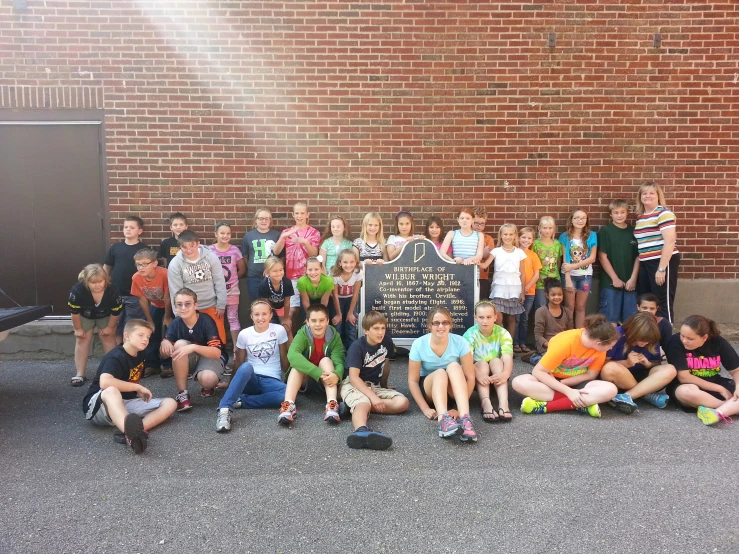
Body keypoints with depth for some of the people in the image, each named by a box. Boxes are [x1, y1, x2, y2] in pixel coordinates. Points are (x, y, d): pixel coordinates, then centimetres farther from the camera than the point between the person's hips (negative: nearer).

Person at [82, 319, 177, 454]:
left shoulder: (139, 355, 7)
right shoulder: (115, 357, -16)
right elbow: (105, 382, -34)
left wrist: (141, 392, 9)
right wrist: (138, 387, -25)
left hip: (126, 403, 8)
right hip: (98, 406, -7)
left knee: (170, 403, -10)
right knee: (111, 391, -42)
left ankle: (133, 432, -38)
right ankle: (133, 433, -72)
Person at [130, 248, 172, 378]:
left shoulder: (164, 274, -35)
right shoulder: (136, 278, -22)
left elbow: (167, 297, -24)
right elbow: (142, 300, -9)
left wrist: (167, 317, -13)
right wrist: (150, 321, -3)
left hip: (171, 306, -4)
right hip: (155, 306, 4)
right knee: (152, 335, 5)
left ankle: (169, 366, 3)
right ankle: (152, 365, 16)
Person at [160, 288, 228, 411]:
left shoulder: (206, 321, -24)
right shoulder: (176, 323, -11)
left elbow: (217, 352, -32)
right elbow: (164, 354, -8)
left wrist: (194, 347, -48)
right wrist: (164, 343, -31)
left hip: (211, 356, -4)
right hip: (191, 359, 4)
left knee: (207, 379, -37)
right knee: (180, 344, -28)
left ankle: (208, 386, 5)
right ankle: (182, 393, -18)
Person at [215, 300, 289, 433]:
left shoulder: (279, 330, -3)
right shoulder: (244, 334, -1)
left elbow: (284, 358, 5)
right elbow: (238, 363, 8)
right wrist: (231, 383, 9)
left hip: (272, 380, 0)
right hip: (251, 379, 0)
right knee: (246, 366, -37)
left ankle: (240, 401, -27)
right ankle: (225, 409, -44)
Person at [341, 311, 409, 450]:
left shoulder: (386, 341, 1)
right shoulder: (357, 347, -16)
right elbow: (354, 377, -23)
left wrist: (384, 384, 31)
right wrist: (373, 397, -32)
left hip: (375, 386, 7)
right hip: (354, 385, -6)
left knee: (403, 403, -19)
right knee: (363, 402, -41)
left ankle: (353, 406, -25)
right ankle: (362, 431, -76)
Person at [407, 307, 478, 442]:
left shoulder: (460, 342, -16)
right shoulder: (419, 344, -16)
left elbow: (470, 377, -15)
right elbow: (413, 380, -13)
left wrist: (461, 408, -24)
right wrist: (425, 408, -23)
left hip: (453, 390, 1)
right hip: (428, 388, -1)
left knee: (454, 366, -31)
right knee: (440, 372, -33)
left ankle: (465, 418, -47)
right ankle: (443, 419, -58)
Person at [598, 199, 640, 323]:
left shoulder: (633, 231, 8)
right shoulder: (605, 231, -1)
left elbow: (638, 256, 6)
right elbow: (602, 257, -6)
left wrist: (633, 278, -3)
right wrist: (615, 278, -9)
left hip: (630, 282, 3)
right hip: (610, 281, -3)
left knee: (630, 319, 7)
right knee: (610, 318, 1)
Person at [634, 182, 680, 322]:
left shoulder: (664, 213, -9)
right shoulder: (640, 217, 15)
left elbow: (670, 242, -17)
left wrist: (661, 269, -21)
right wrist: (637, 269, 14)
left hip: (663, 262, -8)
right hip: (645, 264, 8)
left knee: (662, 304, -4)